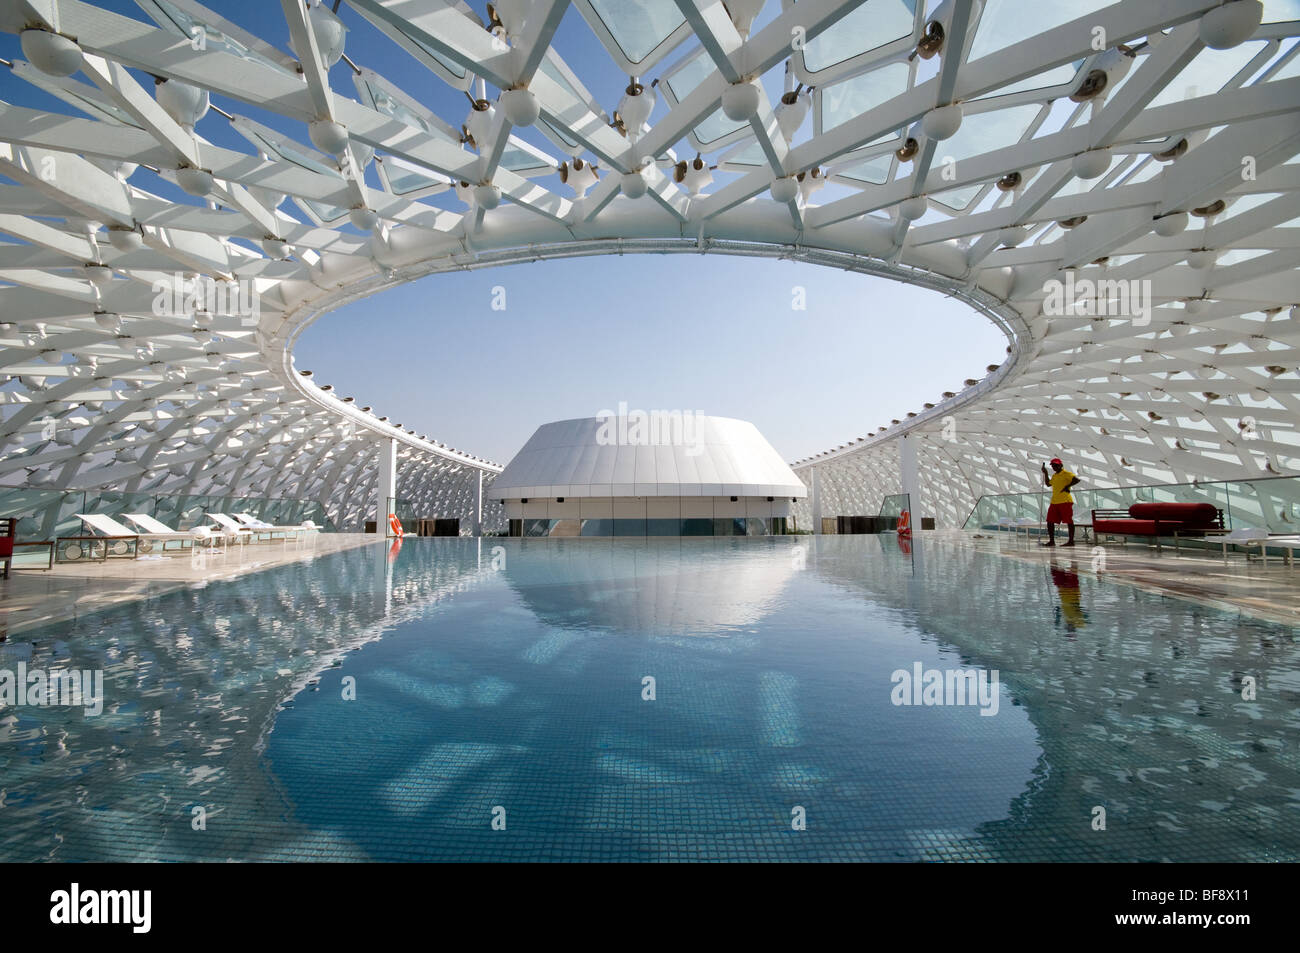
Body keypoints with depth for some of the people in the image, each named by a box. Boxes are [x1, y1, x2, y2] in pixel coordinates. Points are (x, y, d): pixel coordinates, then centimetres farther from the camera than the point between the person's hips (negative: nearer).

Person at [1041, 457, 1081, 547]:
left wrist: (1067, 486, -16)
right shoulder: (1054, 475, 19)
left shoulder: (1066, 473, -4)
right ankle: (1051, 541, 8)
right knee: (1050, 521, 4)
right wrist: (1045, 473, 25)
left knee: (1069, 521, -2)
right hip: (1054, 502, 8)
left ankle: (1071, 541, 1)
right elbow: (1048, 484, 33)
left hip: (1065, 501, -8)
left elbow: (1077, 479, -18)